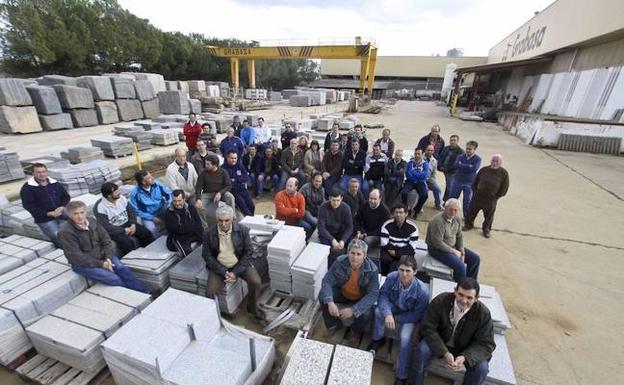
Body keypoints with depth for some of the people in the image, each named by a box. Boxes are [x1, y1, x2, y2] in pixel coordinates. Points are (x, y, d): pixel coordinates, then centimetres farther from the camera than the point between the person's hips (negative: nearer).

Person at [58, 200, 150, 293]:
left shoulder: (91, 220, -2)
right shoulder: (65, 232, -17)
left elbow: (106, 239, 3)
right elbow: (76, 257, -18)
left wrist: (108, 258, -11)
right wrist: (100, 264, -20)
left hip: (101, 256, 4)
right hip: (83, 264, -4)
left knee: (122, 269, -16)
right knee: (113, 278, -21)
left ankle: (147, 292, -15)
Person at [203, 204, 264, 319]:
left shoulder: (242, 230, -11)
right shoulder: (209, 234, -10)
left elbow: (248, 252, -7)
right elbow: (207, 255, -6)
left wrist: (236, 272, -17)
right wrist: (224, 272, -16)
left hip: (240, 264, 0)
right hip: (219, 267, 1)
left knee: (256, 282, -19)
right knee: (210, 292, -20)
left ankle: (252, 307, 11)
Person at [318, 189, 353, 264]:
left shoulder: (346, 208, -13)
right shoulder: (323, 208, -18)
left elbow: (349, 227, -13)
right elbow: (321, 227, -22)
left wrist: (343, 240, -30)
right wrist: (332, 240, -35)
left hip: (340, 233, 2)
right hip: (326, 233, -2)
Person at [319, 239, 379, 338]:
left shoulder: (372, 270, -28)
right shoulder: (340, 262, -25)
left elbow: (373, 294, -27)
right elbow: (327, 281, -23)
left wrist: (353, 310, -37)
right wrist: (330, 302, -39)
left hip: (361, 298, -1)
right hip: (342, 293, 2)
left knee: (366, 315, -29)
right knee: (323, 296, -22)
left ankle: (355, 332, 8)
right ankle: (332, 326, 5)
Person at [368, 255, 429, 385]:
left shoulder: (422, 290, -32)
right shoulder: (392, 277, -26)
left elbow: (417, 315, -20)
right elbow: (383, 295, -16)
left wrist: (395, 319, -19)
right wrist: (388, 314, -34)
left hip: (410, 318, -2)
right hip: (393, 309, 3)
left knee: (405, 339, -27)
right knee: (378, 311, -27)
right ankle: (378, 340, 5)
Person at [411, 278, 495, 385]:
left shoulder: (483, 313, -21)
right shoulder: (440, 301, -25)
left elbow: (486, 344, -15)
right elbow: (428, 328, -20)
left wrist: (465, 357, -32)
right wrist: (444, 352, -31)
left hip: (465, 349, 2)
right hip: (439, 341, -1)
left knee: (482, 367, -24)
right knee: (421, 350, -27)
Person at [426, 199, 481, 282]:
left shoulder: (457, 218, -1)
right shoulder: (438, 221, -28)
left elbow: (459, 236, 10)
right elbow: (438, 243, -27)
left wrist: (462, 252, 0)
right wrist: (454, 251, -17)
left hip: (453, 246, 9)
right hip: (437, 249, -9)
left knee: (475, 259, 7)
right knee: (460, 266, -24)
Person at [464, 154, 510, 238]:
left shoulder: (504, 173, -8)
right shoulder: (484, 169, -2)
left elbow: (505, 188, -2)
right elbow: (475, 181, 9)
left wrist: (496, 196, -2)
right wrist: (475, 191, 4)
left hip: (491, 200, -1)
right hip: (478, 196, 2)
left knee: (489, 215, 12)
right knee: (472, 211, 11)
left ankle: (486, 229, 31)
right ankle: (469, 224, 32)